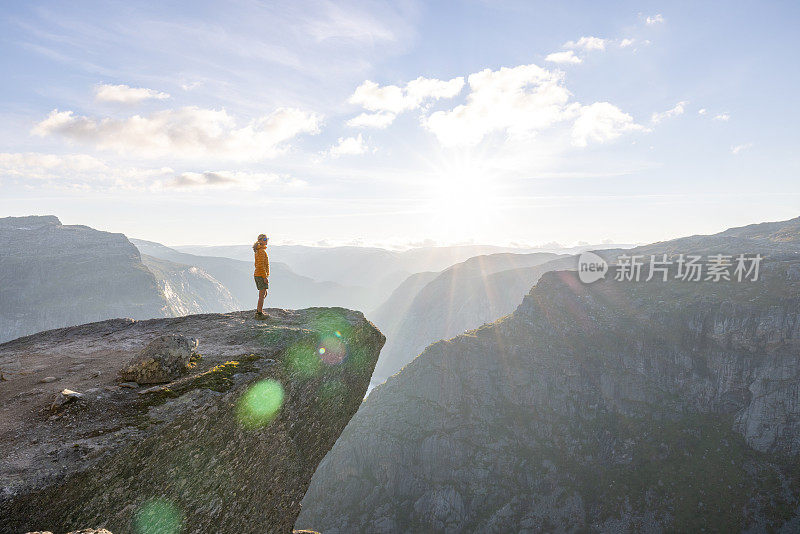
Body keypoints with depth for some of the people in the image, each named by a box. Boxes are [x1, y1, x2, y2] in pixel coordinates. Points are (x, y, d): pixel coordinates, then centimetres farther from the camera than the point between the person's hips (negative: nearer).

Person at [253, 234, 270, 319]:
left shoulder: (258, 251, 15)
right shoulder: (261, 251, -15)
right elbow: (260, 265, -21)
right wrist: (265, 277, -21)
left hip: (257, 274, 10)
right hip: (262, 275, -10)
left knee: (264, 294, 18)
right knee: (262, 295, -3)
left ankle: (258, 311, 24)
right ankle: (260, 314, 1)